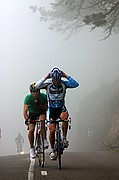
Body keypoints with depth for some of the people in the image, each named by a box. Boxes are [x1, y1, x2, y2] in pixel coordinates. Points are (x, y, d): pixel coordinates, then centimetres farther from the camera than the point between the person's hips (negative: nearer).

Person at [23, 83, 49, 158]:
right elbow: (25, 111, -27)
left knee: (42, 120, -35)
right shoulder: (28, 98, -23)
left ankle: (44, 140, -27)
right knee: (31, 130, -17)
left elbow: (46, 108, -15)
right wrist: (26, 119, -44)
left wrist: (39, 105, -32)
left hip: (41, 113, 0)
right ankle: (32, 148, 3)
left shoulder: (43, 96, -21)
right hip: (32, 113, 0)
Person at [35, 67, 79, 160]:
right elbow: (36, 86, -28)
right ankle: (53, 150, 12)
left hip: (61, 108, 0)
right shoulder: (48, 84, -13)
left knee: (64, 116, -36)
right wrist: (45, 77, -27)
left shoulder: (64, 83, -12)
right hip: (51, 109, 0)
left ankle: (64, 138, -20)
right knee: (52, 130, -8)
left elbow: (76, 84, -27)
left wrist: (66, 76, -25)